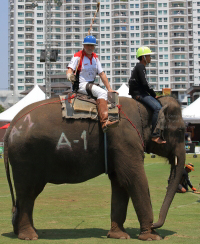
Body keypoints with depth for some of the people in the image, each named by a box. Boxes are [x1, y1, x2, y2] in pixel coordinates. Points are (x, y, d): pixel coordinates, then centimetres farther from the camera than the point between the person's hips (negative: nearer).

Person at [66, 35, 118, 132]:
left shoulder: (95, 57, 13)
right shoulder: (78, 56, -6)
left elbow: (102, 74, 12)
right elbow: (69, 70, -16)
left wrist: (109, 89, 6)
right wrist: (70, 76, -41)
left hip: (91, 85, 8)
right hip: (80, 85, -8)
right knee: (102, 93, -30)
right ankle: (104, 122, -40)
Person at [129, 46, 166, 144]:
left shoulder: (138, 67, 23)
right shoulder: (140, 67, -10)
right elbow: (145, 84, -19)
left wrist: (152, 94, 16)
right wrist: (154, 94, -8)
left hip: (139, 93, 11)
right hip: (139, 93, -11)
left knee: (157, 105, 15)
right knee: (158, 107, -23)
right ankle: (155, 135, -29)